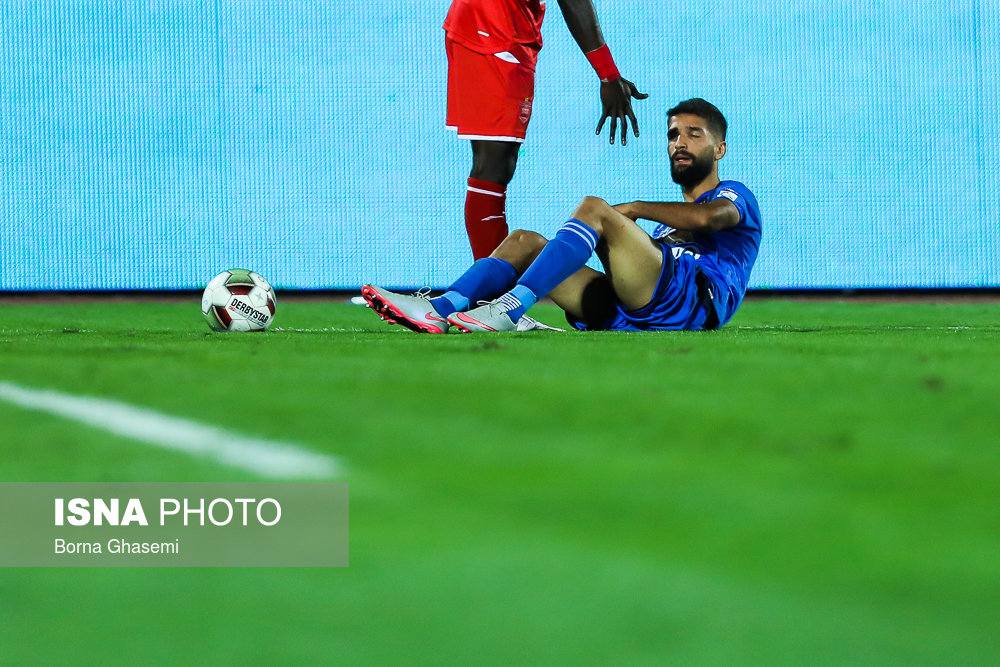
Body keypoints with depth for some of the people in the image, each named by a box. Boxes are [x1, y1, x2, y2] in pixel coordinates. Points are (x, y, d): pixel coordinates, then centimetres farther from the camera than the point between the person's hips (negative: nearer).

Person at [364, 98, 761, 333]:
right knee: (524, 242, 0)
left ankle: (509, 309, -38)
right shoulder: (669, 219, 40)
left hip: (693, 296, -8)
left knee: (594, 209, -25)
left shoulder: (735, 196, 16)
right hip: (626, 316, 8)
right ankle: (439, 311, -24)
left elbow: (705, 217, -10)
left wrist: (634, 209, -3)